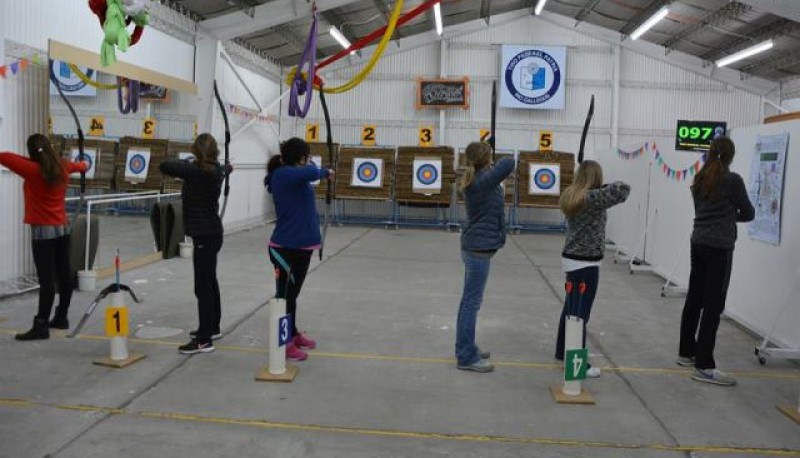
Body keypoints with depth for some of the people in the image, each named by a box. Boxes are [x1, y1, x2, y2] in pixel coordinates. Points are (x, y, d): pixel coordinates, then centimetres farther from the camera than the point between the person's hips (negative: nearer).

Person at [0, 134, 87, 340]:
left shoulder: (33, 170, -16)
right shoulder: (62, 167, 4)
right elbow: (76, 165, 26)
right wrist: (84, 165, 50)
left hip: (43, 231, -7)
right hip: (62, 228, 7)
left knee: (46, 279, -8)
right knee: (63, 274, 12)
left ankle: (41, 326, -5)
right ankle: (61, 317, 24)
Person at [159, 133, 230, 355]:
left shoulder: (196, 170, -19)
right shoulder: (215, 170, 5)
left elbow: (164, 166, -23)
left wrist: (184, 163, -3)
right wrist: (227, 167, 53)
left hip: (205, 235, -9)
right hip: (211, 233, 9)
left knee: (202, 287, -6)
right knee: (209, 282, 19)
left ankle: (204, 340, -1)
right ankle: (212, 328, 32)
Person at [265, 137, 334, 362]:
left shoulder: (289, 175, 11)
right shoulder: (284, 174, -18)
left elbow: (306, 175, 32)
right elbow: (311, 172, -33)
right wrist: (325, 172, -15)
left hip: (298, 245, 10)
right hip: (288, 248, -10)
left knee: (291, 293, 21)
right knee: (285, 295, 0)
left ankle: (292, 334, 35)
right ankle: (283, 343, 10)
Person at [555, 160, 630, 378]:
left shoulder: (570, 195, 5)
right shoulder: (593, 198, -19)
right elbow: (624, 188, -22)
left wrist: (603, 191, 11)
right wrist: (608, 187, -3)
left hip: (570, 260, 8)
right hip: (585, 265, -8)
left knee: (570, 308, 20)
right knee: (580, 313, -1)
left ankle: (562, 351, 33)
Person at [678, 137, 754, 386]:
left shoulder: (699, 179, 10)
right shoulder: (733, 180, -9)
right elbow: (749, 213, 2)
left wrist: (725, 216, 12)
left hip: (699, 243, 7)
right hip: (719, 247, -7)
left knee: (694, 300, 14)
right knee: (713, 306, -5)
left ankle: (686, 352, 24)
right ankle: (704, 366, -4)